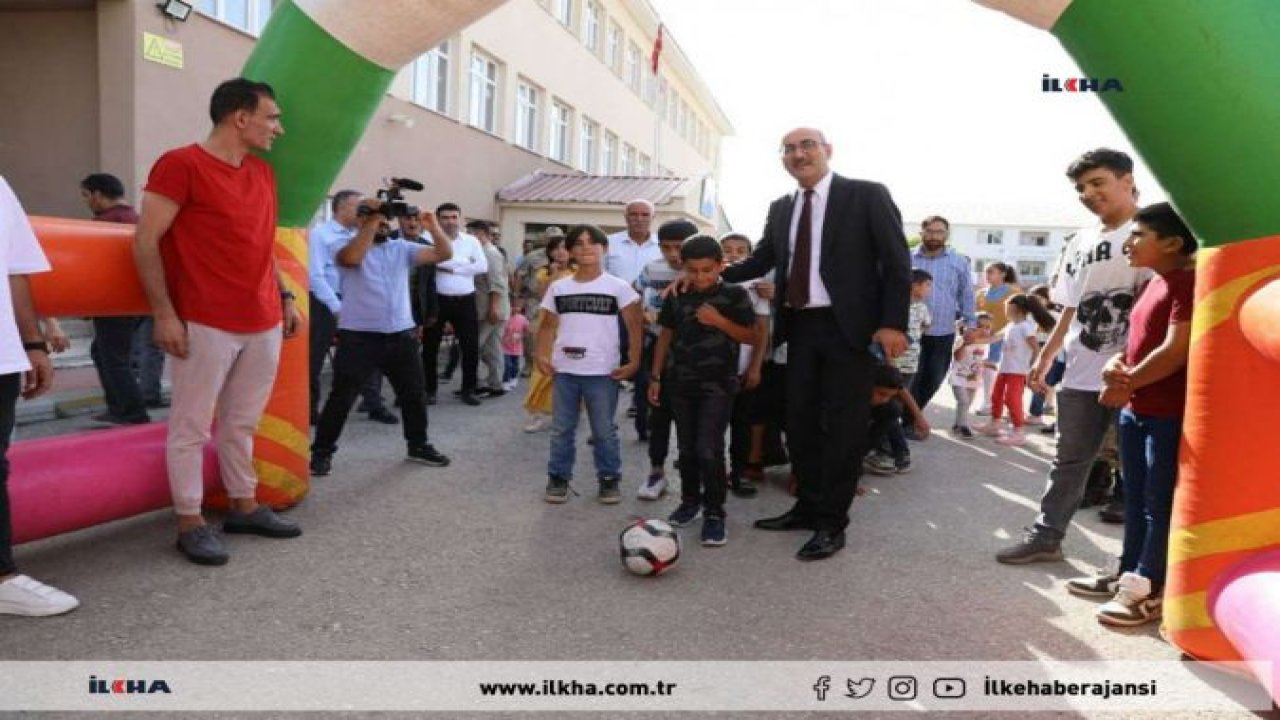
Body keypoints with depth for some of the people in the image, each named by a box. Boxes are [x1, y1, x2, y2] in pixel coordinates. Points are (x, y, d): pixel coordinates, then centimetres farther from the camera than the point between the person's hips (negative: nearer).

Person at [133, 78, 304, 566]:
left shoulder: (263, 173, 16)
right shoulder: (181, 165, -7)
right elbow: (145, 243, -9)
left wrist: (284, 298, 16)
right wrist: (164, 314, -13)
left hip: (263, 323, 7)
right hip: (206, 324, -7)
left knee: (243, 423, 15)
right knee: (192, 426, 2)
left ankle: (244, 507, 25)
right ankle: (190, 523, 11)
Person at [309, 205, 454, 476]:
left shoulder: (402, 248, 10)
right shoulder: (351, 244, -1)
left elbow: (444, 254, 3)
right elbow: (350, 258, -26)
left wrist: (434, 227, -12)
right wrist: (372, 223, -20)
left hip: (401, 335, 5)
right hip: (359, 336, -4)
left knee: (414, 394, 14)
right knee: (342, 397, -2)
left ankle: (418, 445, 31)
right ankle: (322, 451, 12)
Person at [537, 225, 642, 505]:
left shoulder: (618, 287, -2)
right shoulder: (558, 287, 8)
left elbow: (634, 326, -3)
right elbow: (548, 326, 12)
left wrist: (634, 361, -11)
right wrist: (542, 356, -1)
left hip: (602, 371, -3)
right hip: (564, 370, 3)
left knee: (604, 430, 7)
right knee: (561, 429, 11)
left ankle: (609, 479, 20)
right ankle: (558, 478, 23)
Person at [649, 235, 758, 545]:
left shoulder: (735, 295, -5)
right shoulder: (676, 297, 4)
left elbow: (752, 337, -4)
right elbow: (665, 336, 12)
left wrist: (720, 321, -17)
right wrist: (656, 376, 11)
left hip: (718, 384, -4)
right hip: (681, 383, 4)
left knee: (709, 450, -11)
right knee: (687, 449, 12)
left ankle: (715, 512, 3)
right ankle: (690, 500, 30)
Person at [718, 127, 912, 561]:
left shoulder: (867, 195, -3)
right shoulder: (781, 209, 13)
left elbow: (897, 262, -6)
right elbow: (759, 261, 13)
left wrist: (893, 323, -15)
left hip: (848, 326, -6)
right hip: (800, 327, 6)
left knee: (842, 426, 0)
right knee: (800, 422, 12)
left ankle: (832, 523, 10)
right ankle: (809, 506, 28)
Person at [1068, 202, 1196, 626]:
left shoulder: (1189, 282, -15)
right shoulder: (1154, 283, 14)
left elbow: (1176, 350, -22)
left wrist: (1127, 383, -12)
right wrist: (1116, 365, -2)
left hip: (1169, 413, -9)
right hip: (1135, 410, 9)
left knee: (1159, 503, 0)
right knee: (1135, 498, 16)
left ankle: (1150, 590, 9)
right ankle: (1130, 575, 28)